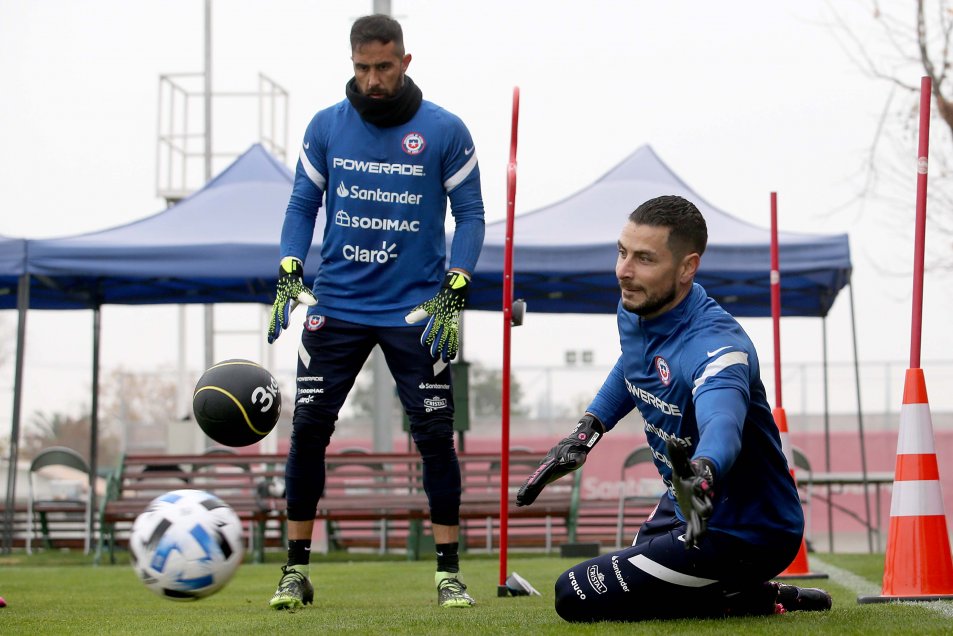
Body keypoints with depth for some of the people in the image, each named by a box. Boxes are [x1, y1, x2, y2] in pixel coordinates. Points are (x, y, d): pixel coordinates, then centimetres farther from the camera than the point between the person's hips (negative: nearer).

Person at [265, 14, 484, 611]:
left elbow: (470, 214, 0)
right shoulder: (326, 127, 3)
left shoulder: (445, 131, -3)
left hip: (415, 310, -2)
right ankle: (297, 571, 9)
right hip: (337, 306, 2)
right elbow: (303, 204, 8)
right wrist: (289, 274, -6)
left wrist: (454, 294, -11)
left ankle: (449, 573, 7)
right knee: (308, 429, -2)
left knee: (435, 435, -4)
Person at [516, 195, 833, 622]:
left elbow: (722, 423, -53)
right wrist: (585, 432, 13)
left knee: (577, 595, -13)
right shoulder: (634, 310, -4)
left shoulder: (715, 345, -32)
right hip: (687, 507, 10)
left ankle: (748, 598, -6)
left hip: (743, 534, -10)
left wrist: (702, 474, -75)